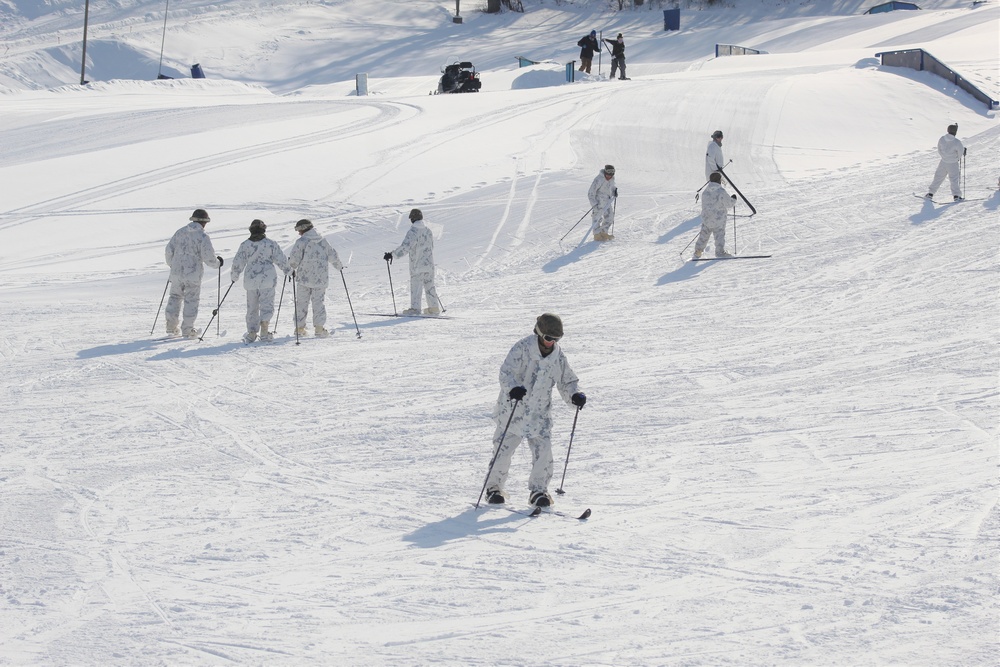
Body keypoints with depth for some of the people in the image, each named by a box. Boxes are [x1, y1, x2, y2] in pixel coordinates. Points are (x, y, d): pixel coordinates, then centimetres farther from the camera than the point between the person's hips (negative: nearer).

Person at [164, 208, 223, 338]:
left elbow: (169, 250, 11)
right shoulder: (203, 237, -10)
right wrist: (217, 263, 9)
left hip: (176, 272, 5)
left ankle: (171, 326, 18)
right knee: (191, 300, 6)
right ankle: (187, 329, 7)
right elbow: (209, 257, -13)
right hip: (193, 274, -5)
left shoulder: (180, 232, 5)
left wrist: (171, 264, 29)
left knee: (175, 297, 17)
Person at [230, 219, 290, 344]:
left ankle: (252, 333, 11)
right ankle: (264, 328, -21)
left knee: (252, 308, 12)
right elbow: (280, 260, 2)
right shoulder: (270, 244, -1)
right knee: (267, 305, -1)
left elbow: (238, 262, 4)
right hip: (267, 280, -2)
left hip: (250, 280, 2)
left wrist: (234, 276, 20)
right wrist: (288, 270, 20)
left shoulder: (245, 245, 2)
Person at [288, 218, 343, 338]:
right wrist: (339, 267, 29)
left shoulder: (301, 242, -8)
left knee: (301, 302, 8)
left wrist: (291, 269, 8)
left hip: (304, 278, -3)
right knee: (318, 302, 6)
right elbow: (333, 256, 12)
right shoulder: (323, 241, 5)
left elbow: (294, 258, -12)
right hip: (321, 278, 3)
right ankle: (319, 328, -3)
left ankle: (299, 327, 12)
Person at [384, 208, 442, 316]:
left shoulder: (413, 231, -16)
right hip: (429, 264, 7)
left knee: (415, 286, -2)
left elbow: (405, 247, -26)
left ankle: (415, 308, -3)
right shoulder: (428, 231, 8)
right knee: (429, 285, 15)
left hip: (417, 265, -7)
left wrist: (392, 255, -27)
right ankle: (434, 308, 19)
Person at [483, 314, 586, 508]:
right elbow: (506, 372, -22)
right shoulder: (522, 348, -14)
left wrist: (575, 394, -10)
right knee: (503, 449, 2)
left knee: (543, 451, -8)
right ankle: (493, 487, 21)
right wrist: (513, 388, -43)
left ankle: (538, 490, 7)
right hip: (513, 409, -3)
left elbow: (567, 381, 11)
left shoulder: (558, 357, 1)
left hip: (540, 413, 3)